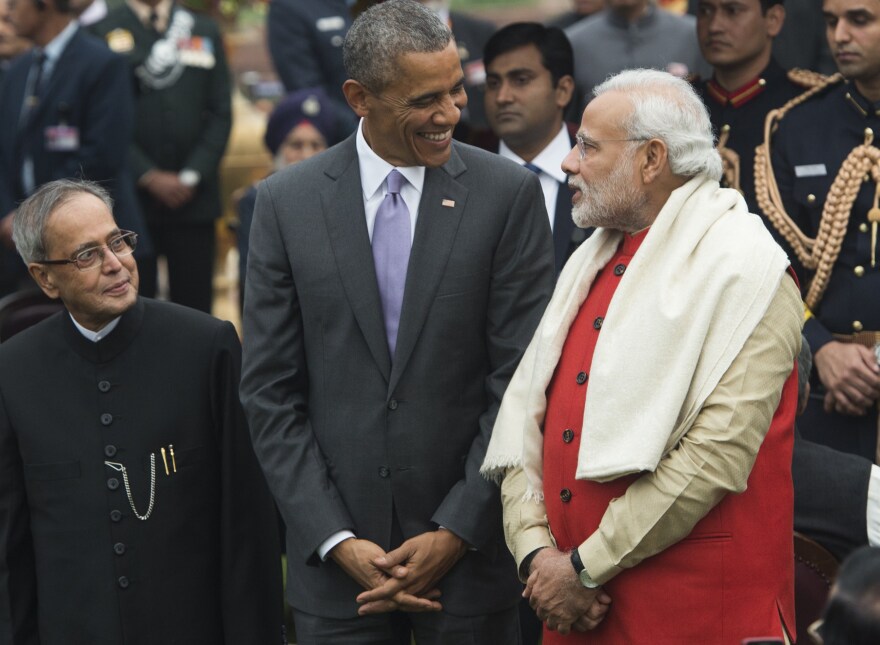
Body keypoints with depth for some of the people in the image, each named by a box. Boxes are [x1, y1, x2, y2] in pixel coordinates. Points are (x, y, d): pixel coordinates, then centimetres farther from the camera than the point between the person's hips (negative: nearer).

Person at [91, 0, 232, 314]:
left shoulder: (205, 31, 13)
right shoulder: (102, 32, 3)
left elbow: (220, 114, 8)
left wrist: (192, 176, -4)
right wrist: (149, 177, -9)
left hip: (194, 198, 2)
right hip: (131, 198, -2)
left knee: (195, 308, 1)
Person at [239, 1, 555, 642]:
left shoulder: (508, 193, -3)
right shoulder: (286, 202, 1)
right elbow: (270, 390, 1)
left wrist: (457, 533, -9)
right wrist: (336, 540, -7)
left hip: (468, 543, -1)